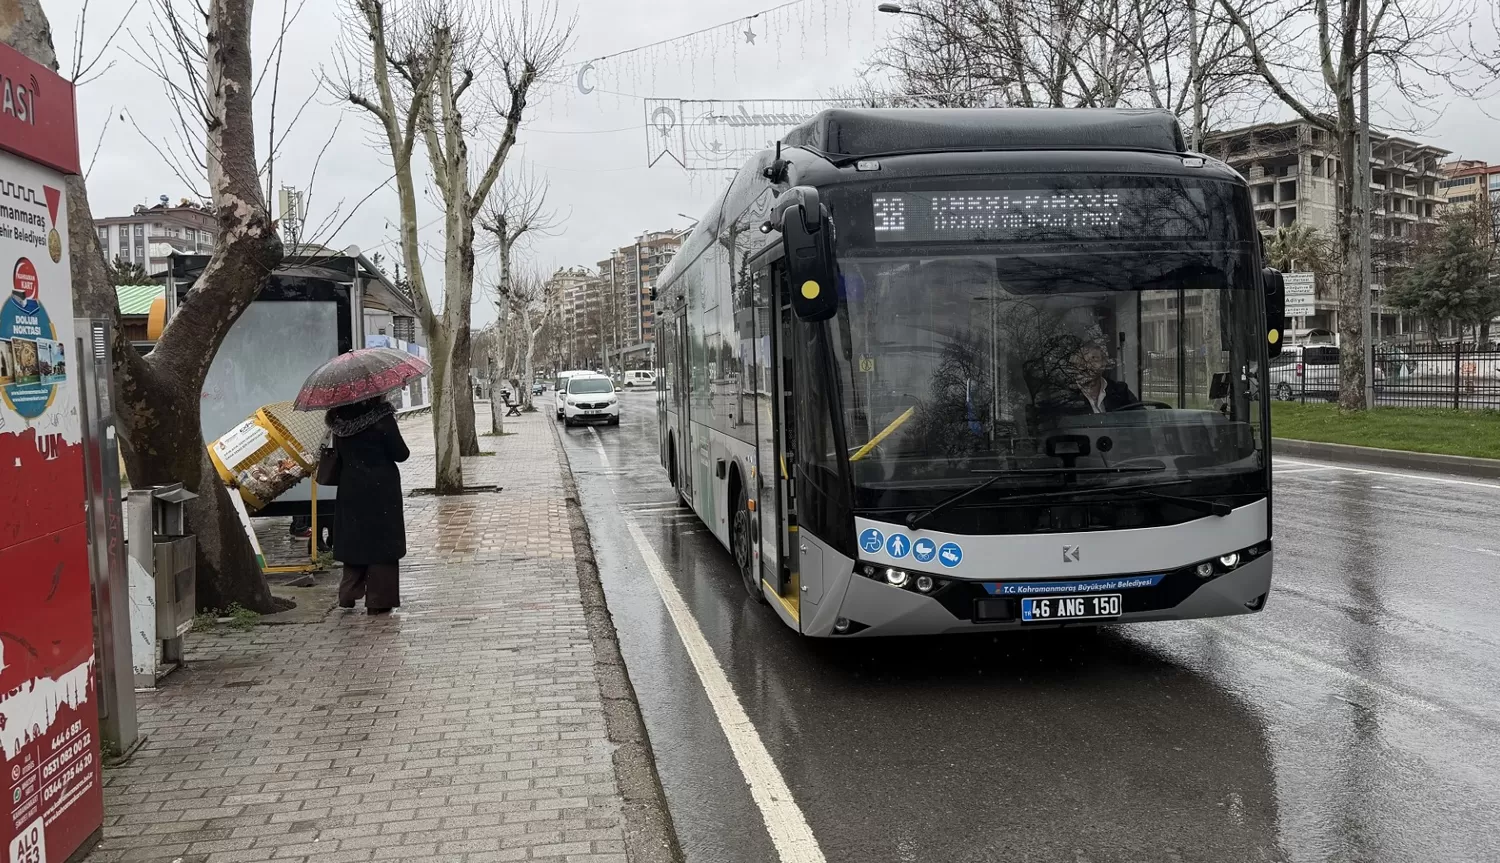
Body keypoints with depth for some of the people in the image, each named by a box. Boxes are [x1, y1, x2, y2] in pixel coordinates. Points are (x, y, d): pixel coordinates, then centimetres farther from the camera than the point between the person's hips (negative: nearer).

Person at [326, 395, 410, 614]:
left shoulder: (339, 420, -1)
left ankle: (348, 594, 13)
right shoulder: (382, 418, -15)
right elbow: (401, 454, -11)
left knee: (353, 539, 16)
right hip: (381, 489, -4)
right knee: (381, 541, 3)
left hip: (350, 490, 4)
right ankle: (378, 600, 4)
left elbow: (338, 454, 8)